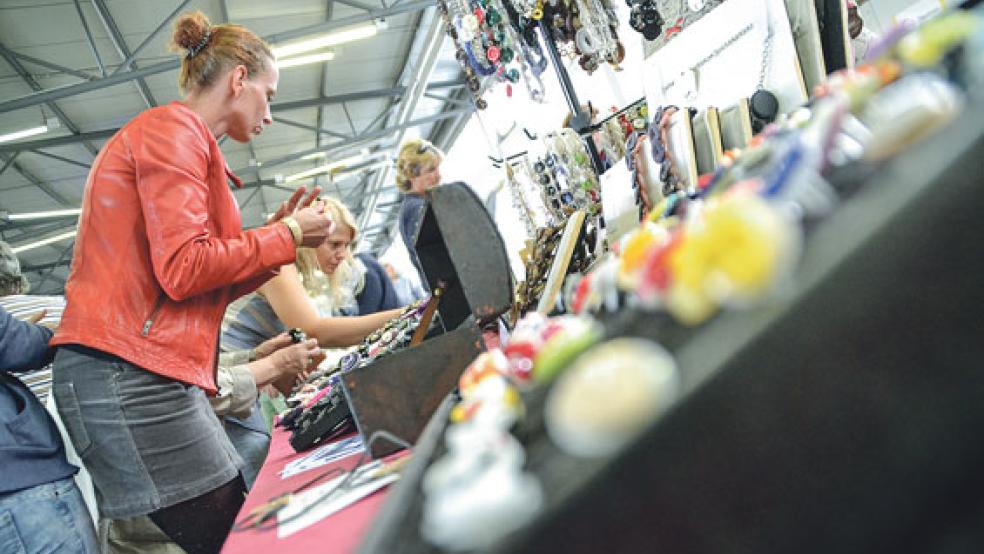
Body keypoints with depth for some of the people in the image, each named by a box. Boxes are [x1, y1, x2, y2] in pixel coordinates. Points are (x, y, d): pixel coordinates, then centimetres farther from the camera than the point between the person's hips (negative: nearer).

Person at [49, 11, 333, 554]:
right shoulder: (174, 126, -5)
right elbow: (184, 271, -18)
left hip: (147, 378, 10)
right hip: (129, 372, -10)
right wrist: (288, 235, -6)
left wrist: (279, 235, 15)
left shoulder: (183, 136, 23)